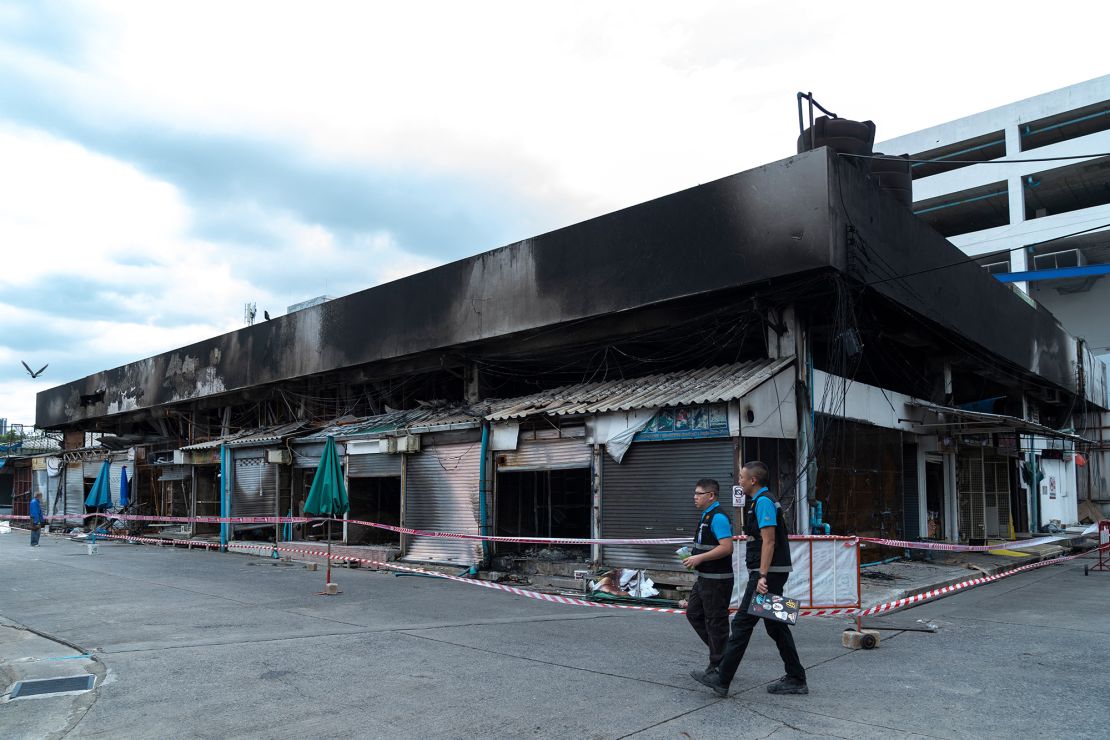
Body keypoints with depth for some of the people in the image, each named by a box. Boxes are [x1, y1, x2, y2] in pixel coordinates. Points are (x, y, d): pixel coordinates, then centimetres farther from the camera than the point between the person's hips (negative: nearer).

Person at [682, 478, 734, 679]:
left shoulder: (718, 517, -18)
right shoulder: (707, 516, 14)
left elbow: (726, 547, -26)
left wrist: (700, 558, -24)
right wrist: (696, 558, 15)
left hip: (716, 580, -11)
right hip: (705, 578, 11)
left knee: (715, 621, -1)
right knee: (693, 612, 17)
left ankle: (718, 667, 9)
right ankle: (721, 648, 25)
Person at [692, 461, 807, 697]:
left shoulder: (763, 502, -14)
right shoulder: (762, 501, 18)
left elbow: (769, 541, -21)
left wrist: (762, 576, -25)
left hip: (768, 572, -11)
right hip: (772, 573, 11)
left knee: (742, 623, -7)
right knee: (775, 625, 14)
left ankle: (722, 680, -2)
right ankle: (796, 679, 19)